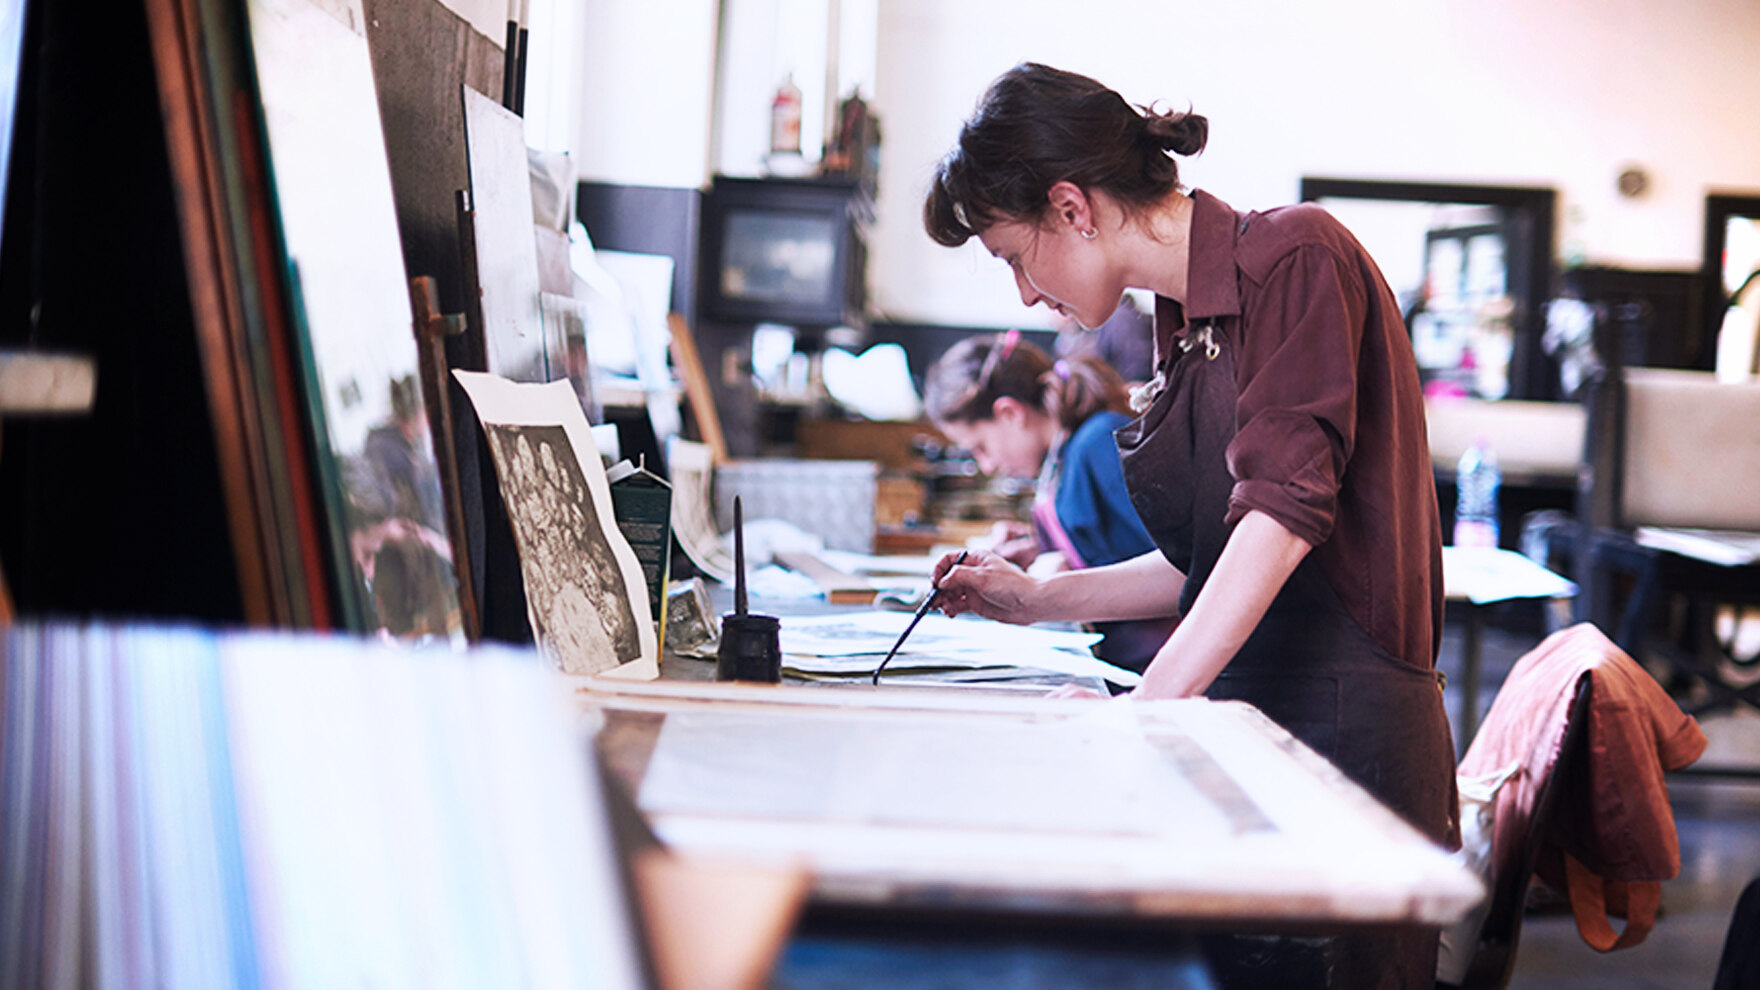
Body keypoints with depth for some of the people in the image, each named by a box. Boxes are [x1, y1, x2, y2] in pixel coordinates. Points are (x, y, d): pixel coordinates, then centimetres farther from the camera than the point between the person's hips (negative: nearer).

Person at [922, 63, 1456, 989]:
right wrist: (1041, 599, 19)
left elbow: (1283, 512, -22)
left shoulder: (1295, 257, -10)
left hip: (1340, 736, -8)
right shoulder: (1186, 320, 15)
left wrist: (1147, 706, -28)